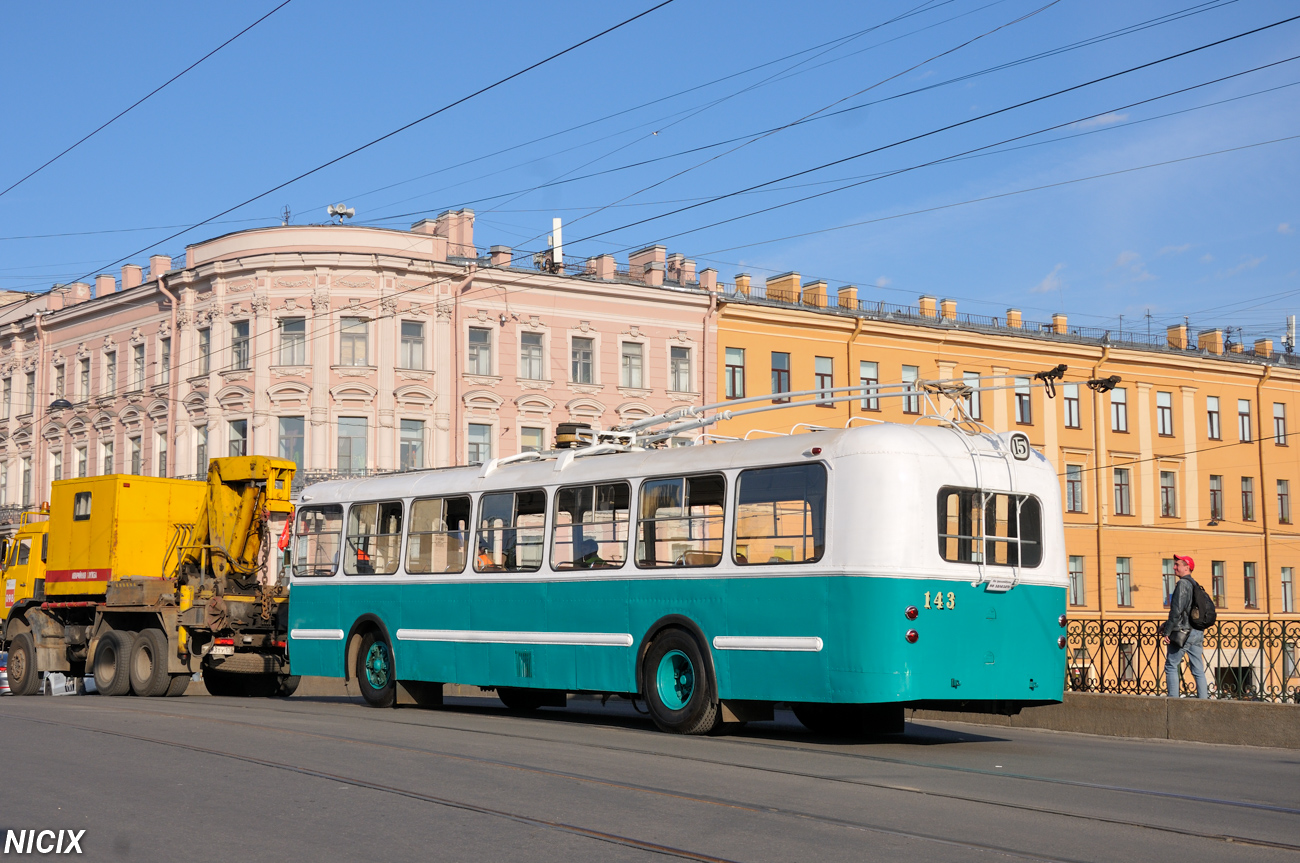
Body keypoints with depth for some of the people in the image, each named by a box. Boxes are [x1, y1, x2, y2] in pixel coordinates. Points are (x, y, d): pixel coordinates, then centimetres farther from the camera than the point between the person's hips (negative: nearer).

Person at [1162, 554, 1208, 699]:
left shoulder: (1182, 584, -11)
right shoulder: (1195, 585, 16)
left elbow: (1176, 610, -17)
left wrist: (1167, 631, -12)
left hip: (1182, 633, -8)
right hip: (1196, 634, 8)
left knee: (1171, 666, -1)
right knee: (1198, 670, 6)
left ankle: (1173, 699, -6)